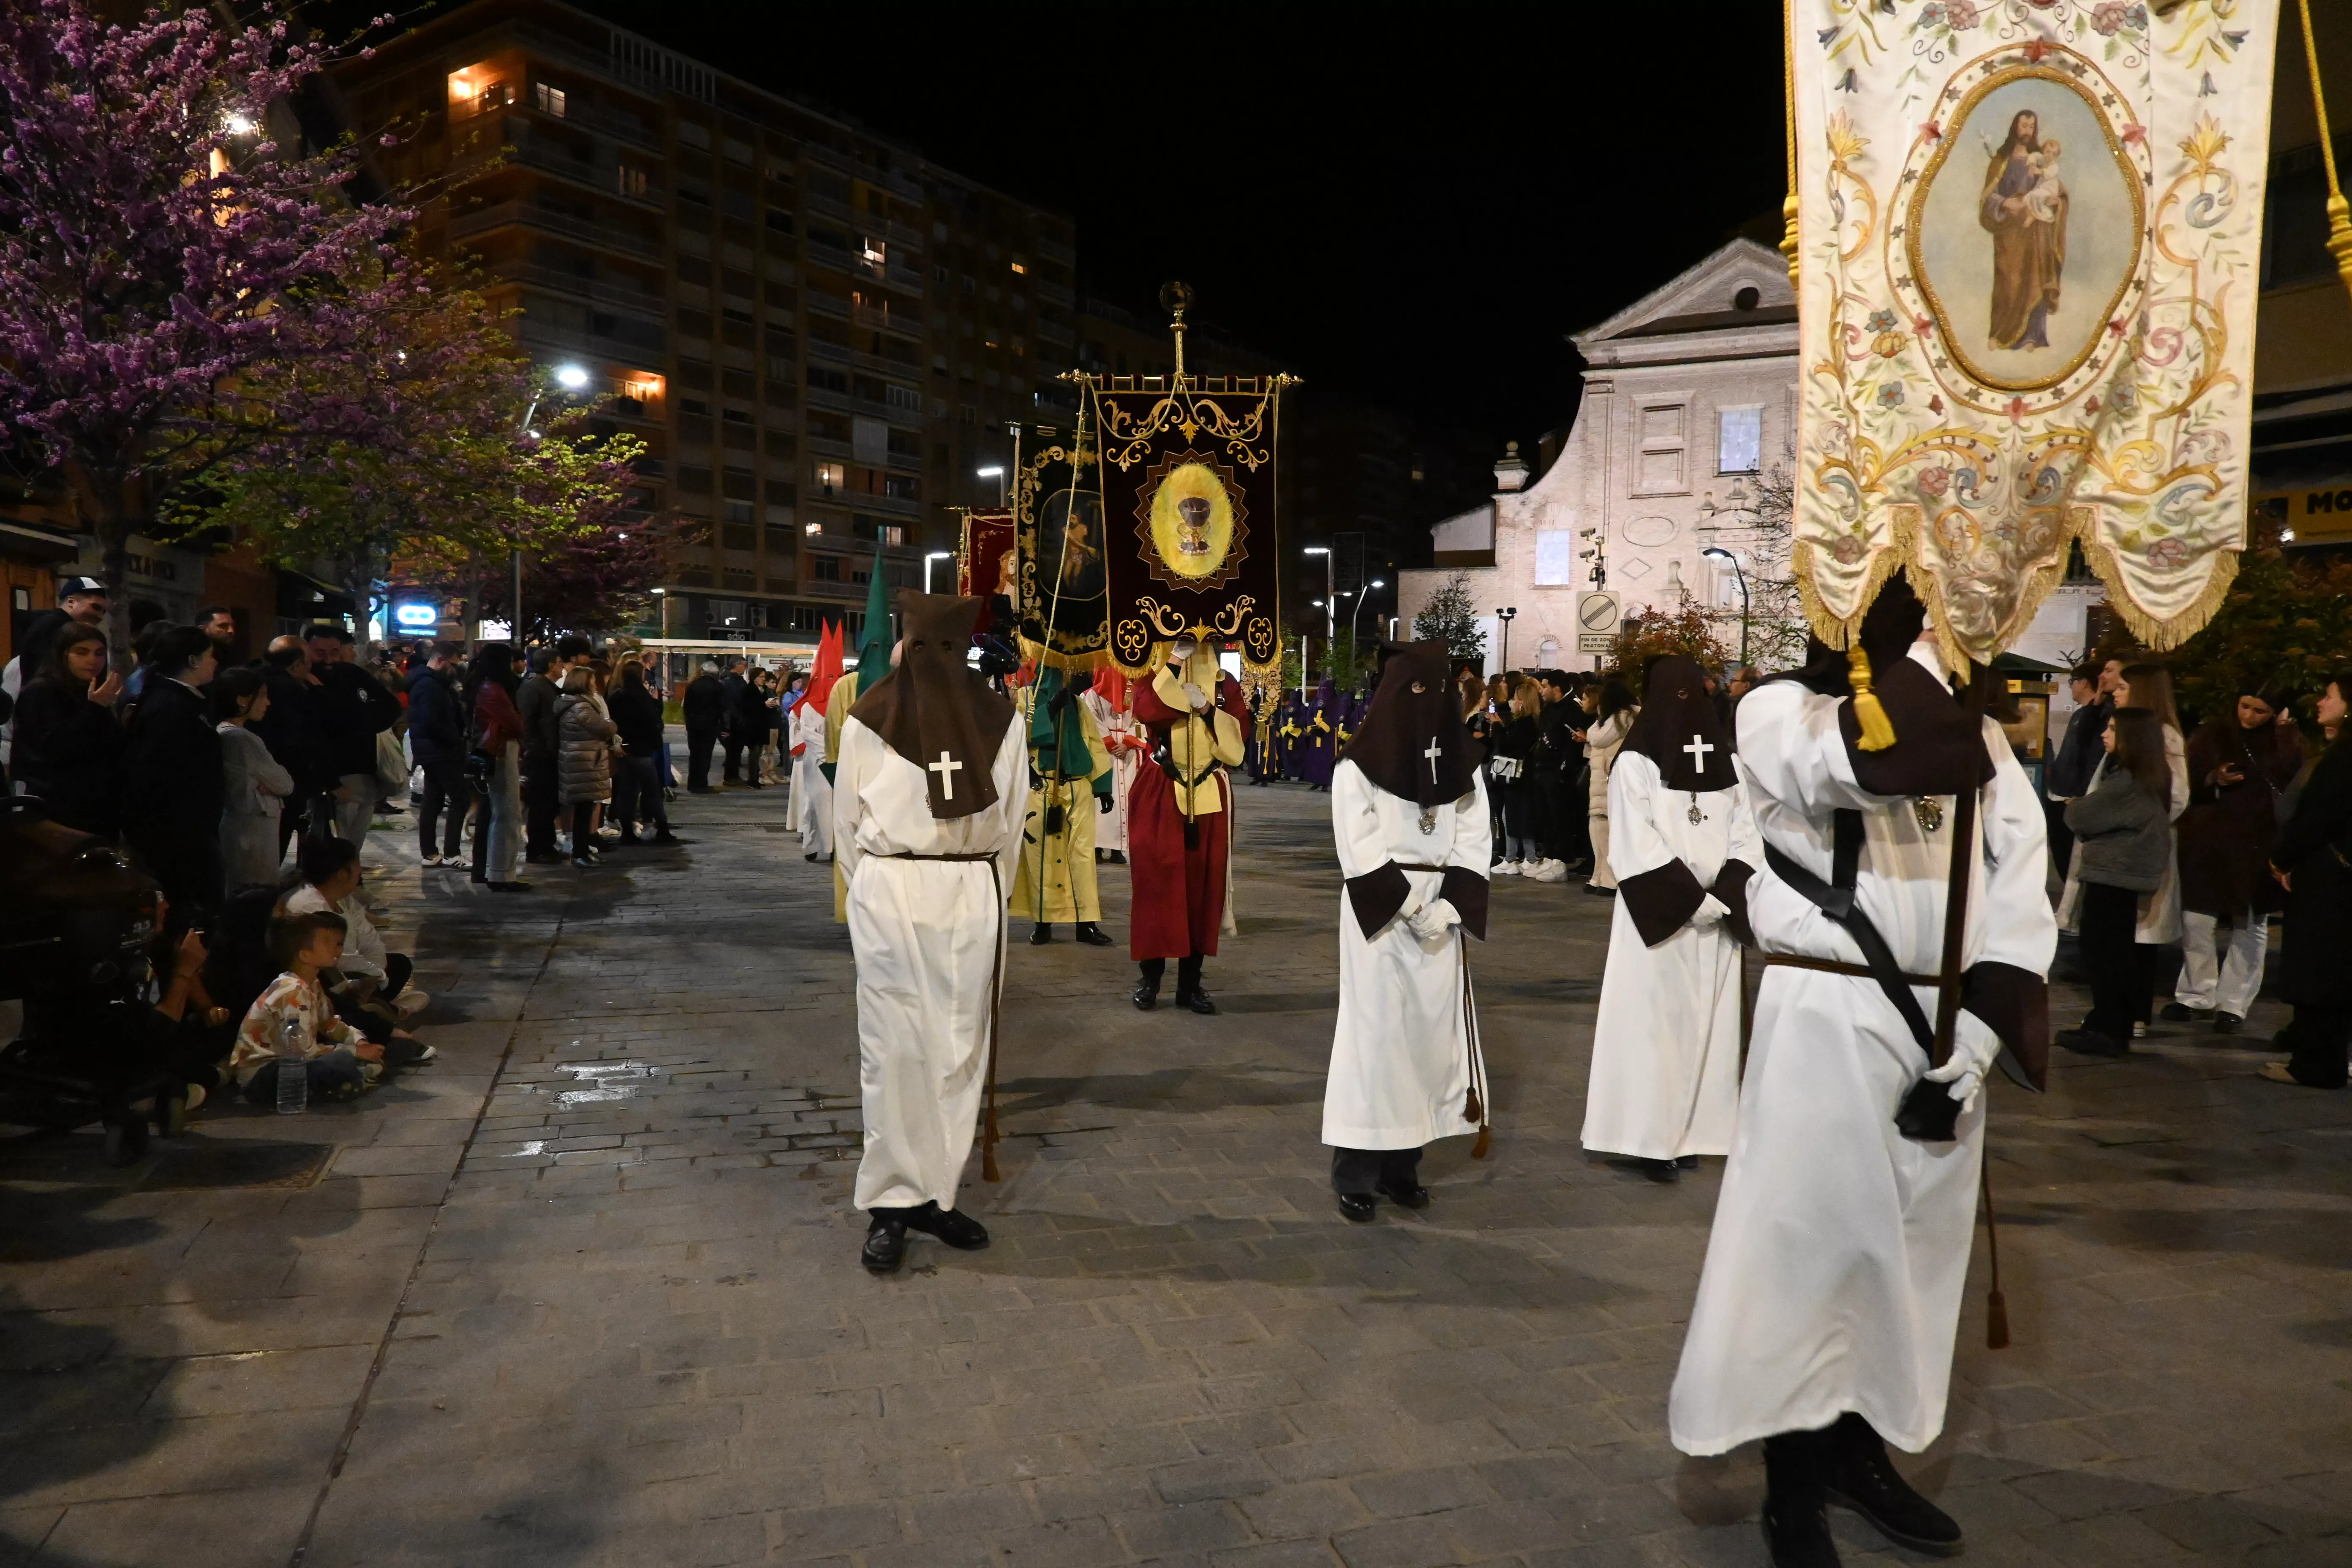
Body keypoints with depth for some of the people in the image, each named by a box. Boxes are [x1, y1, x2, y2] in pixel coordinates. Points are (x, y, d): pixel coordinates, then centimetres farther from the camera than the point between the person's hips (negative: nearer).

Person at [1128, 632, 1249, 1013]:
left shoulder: (1224, 683, 10)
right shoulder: (1153, 677, 5)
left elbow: (1239, 729, -1)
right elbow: (1147, 711, -18)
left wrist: (1207, 709, -14)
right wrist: (1174, 663, -17)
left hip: (1209, 795, 2)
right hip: (1159, 793, -2)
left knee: (1202, 886, 3)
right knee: (1155, 882, -3)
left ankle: (1190, 982, 11)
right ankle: (1149, 978, 6)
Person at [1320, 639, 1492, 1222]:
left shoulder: (1462, 764, 9)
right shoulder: (1359, 762, -5)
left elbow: (1475, 840, 3)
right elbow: (1360, 849, -10)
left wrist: (1448, 906, -10)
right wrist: (1411, 907, -15)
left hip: (1441, 915, 5)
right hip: (1379, 915, -4)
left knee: (1430, 1032, 4)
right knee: (1374, 1033, -4)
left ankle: (1403, 1165, 14)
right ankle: (1356, 1174, 3)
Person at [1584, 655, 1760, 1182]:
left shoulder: (1726, 765, 10)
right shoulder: (1635, 764, -6)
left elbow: (1747, 841, 5)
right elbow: (1637, 851, -12)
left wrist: (1724, 898, -10)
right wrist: (1694, 902, -15)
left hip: (1717, 922, 5)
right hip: (1658, 920, -5)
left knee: (1706, 1025, 8)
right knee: (1654, 1025, -3)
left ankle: (1690, 1132, 16)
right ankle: (1650, 1137, 4)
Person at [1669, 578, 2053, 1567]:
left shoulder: (1971, 730, 12)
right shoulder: (1777, 710, -3)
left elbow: (2021, 874, 5)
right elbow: (1874, 760, -25)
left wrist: (1984, 1017, -7)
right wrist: (1912, 639, -12)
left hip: (1942, 1020, 5)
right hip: (1827, 1017, -5)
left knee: (1911, 1240, 15)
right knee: (1811, 1238, 1)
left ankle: (1860, 1448, 33)